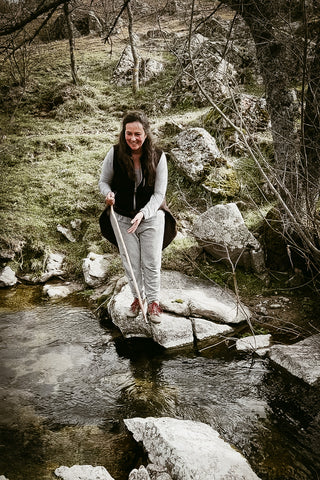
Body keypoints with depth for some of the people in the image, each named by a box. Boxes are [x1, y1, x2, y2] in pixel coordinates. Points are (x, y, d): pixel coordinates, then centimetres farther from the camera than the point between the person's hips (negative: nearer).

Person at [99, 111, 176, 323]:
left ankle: (154, 301, 23)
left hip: (151, 216, -1)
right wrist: (108, 194, -21)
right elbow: (104, 181, 2)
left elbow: (159, 194, -12)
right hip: (122, 217, 2)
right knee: (130, 261, 10)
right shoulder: (115, 154, -12)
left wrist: (143, 214, -26)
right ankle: (138, 297, 32)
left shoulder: (158, 157, -14)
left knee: (152, 262, 4)